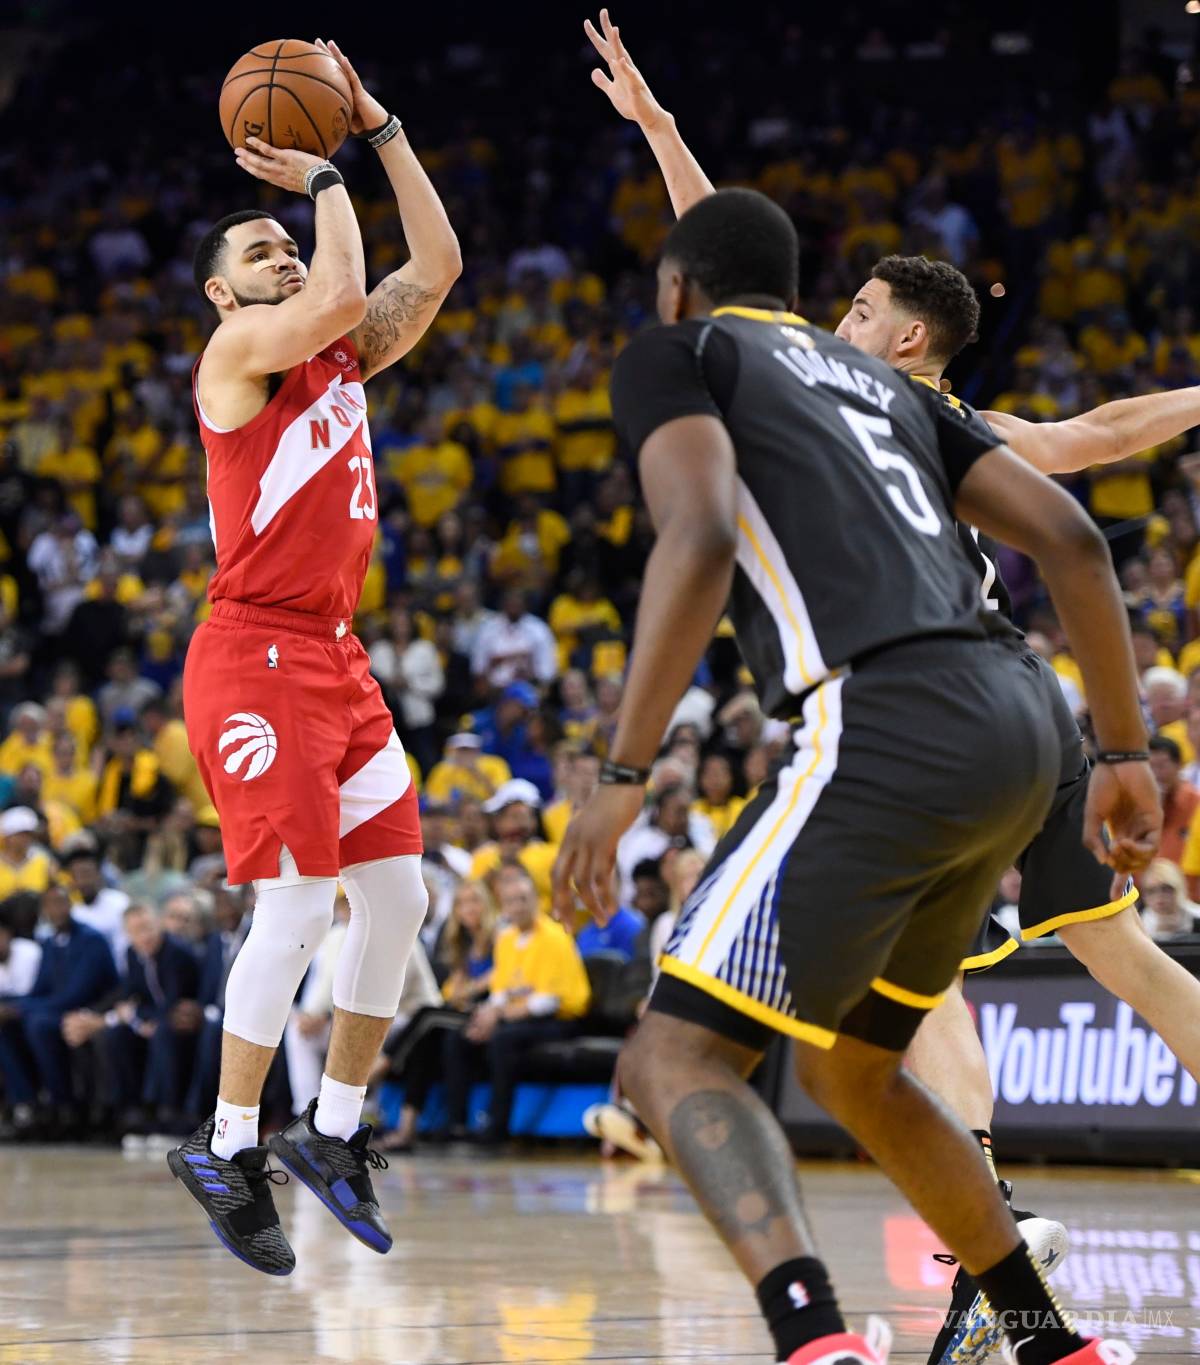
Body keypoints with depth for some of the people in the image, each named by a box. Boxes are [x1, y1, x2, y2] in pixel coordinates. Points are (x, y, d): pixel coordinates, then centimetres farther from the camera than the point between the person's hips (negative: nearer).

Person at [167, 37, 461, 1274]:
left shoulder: (342, 359, 17)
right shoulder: (236, 351, -6)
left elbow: (435, 267, 12)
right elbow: (342, 295, -23)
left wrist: (376, 127, 10)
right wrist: (321, 179, -7)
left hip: (334, 658, 8)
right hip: (254, 655, -8)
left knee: (397, 895, 5)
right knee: (297, 905, -13)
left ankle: (333, 1133, 16)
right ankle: (225, 1149, -2)